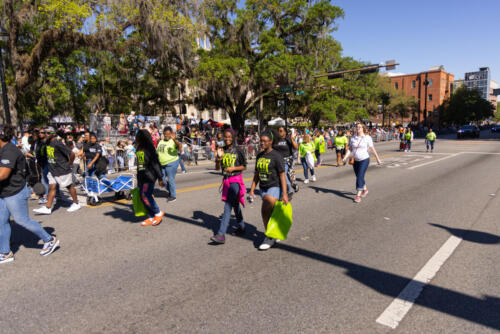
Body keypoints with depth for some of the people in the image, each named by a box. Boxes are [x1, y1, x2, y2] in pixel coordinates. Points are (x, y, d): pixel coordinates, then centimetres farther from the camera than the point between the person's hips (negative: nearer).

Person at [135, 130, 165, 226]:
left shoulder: (149, 148, -10)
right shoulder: (138, 149, 15)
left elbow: (155, 163, -12)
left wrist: (160, 178, -14)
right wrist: (138, 180, 23)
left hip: (149, 176, -9)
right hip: (142, 177, 9)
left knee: (145, 196, -11)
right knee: (143, 197, 8)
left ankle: (158, 213, 7)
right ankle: (152, 218, 17)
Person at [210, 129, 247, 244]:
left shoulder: (238, 150, -6)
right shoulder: (222, 150, 6)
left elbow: (244, 166, 0)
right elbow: (217, 168, 5)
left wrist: (233, 168, -15)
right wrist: (219, 157, -11)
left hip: (236, 180, -6)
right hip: (226, 180, 6)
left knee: (228, 206, -13)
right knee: (235, 205, 18)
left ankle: (221, 234, -16)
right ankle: (241, 227, 34)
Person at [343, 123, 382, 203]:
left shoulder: (367, 138, -9)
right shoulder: (353, 138, 2)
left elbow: (372, 149, -3)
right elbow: (350, 149, 3)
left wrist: (378, 159, 2)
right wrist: (345, 157, -12)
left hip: (364, 160, -5)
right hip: (355, 160, 5)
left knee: (360, 177, -13)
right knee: (358, 177, 16)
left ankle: (358, 195, -10)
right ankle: (365, 189, 41)